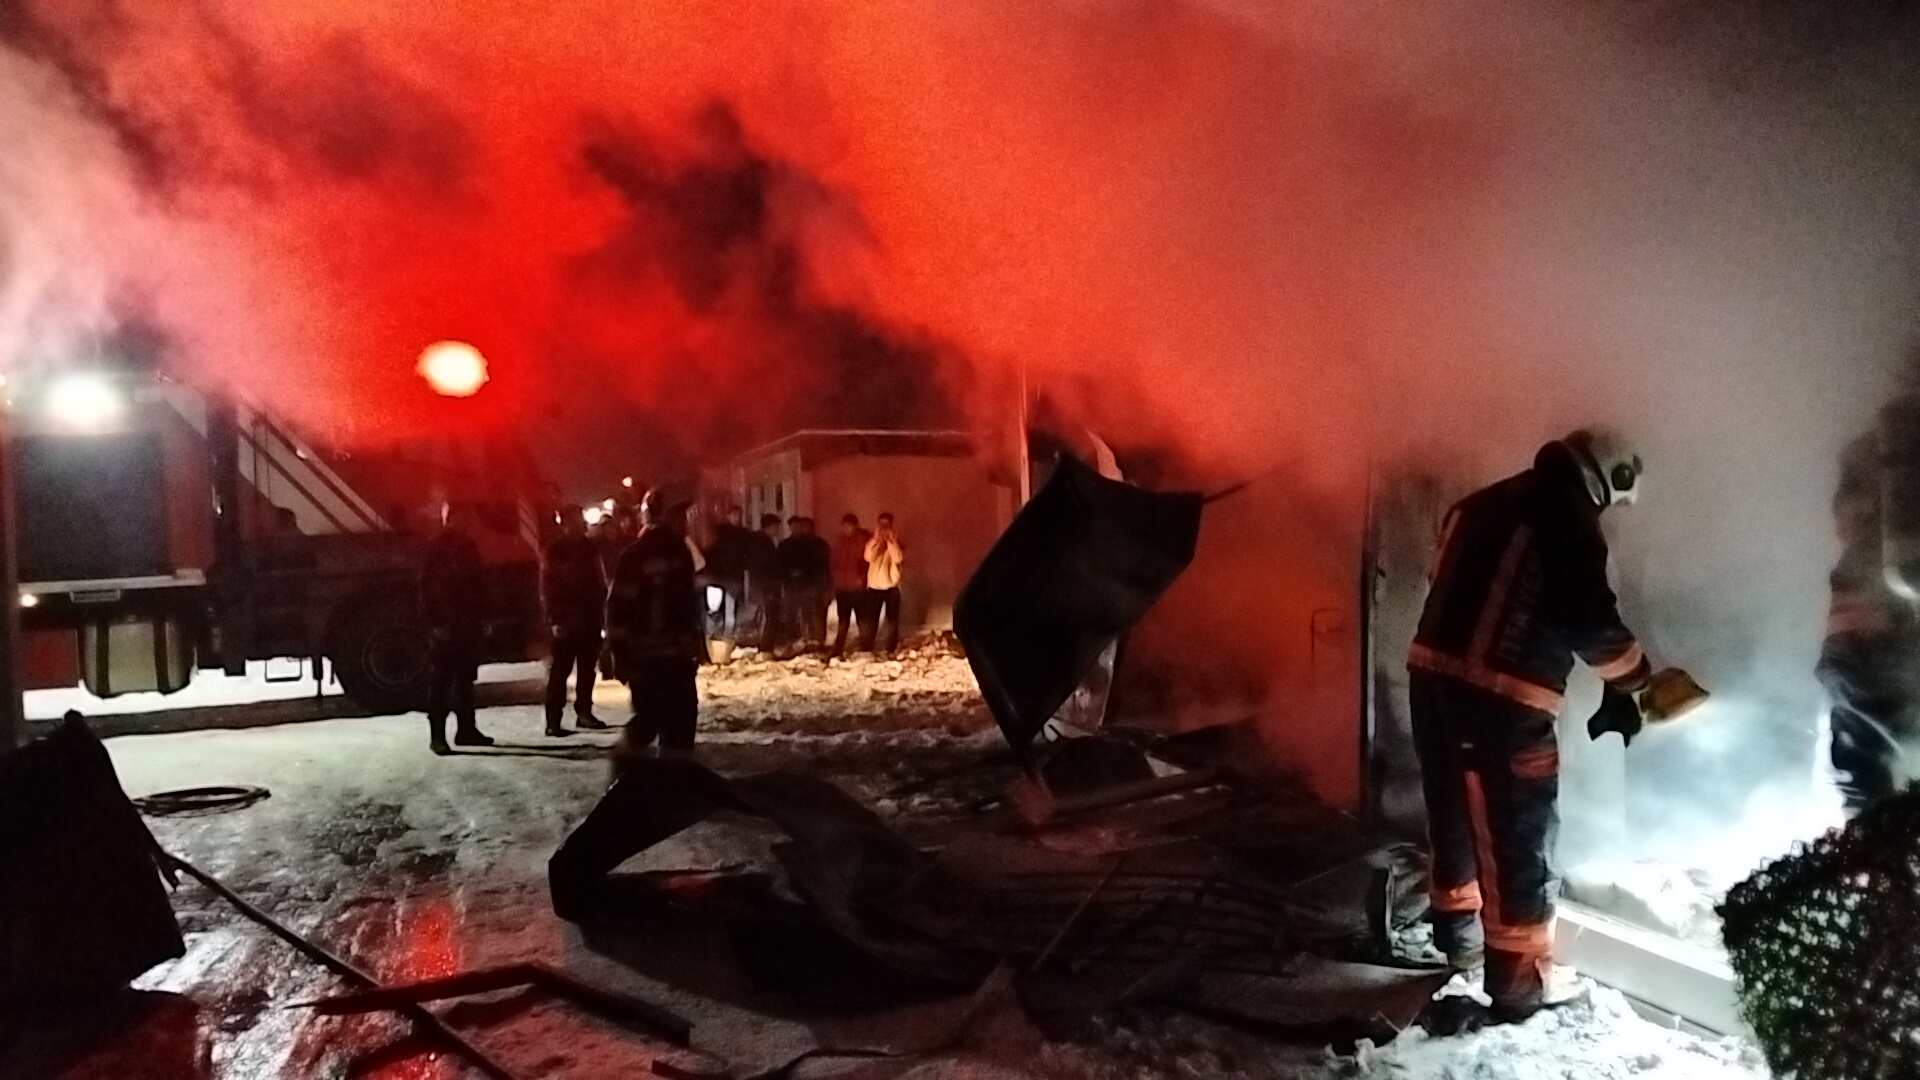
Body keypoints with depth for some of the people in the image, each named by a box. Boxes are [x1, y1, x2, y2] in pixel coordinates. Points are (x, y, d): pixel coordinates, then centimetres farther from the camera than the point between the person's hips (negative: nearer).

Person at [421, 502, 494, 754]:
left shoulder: (468, 546, 12)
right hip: (445, 626, -7)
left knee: (466, 677, 12)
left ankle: (466, 729, 21)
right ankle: (437, 735, -1)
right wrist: (435, 622, -17)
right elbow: (427, 586, -11)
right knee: (440, 680, -3)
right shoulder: (435, 547, -7)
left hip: (468, 622, 7)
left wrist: (482, 616, 11)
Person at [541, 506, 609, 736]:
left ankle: (584, 712, 21)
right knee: (560, 669, -6)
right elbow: (547, 588, -9)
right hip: (566, 619, -6)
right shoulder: (553, 550, -5)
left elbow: (599, 580, 16)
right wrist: (554, 620, -15)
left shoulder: (589, 547, 12)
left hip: (590, 617, 6)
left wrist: (601, 608, 6)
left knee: (587, 667, 11)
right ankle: (553, 720, -5)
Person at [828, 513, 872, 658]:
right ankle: (838, 648, 16)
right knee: (843, 620, 12)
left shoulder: (866, 540, -7)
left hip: (859, 587, -5)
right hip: (842, 587, 5)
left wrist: (863, 578, -13)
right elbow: (835, 563, 15)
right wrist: (836, 580, 6)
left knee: (864, 619, 2)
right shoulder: (839, 542, 10)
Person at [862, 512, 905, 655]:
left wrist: (890, 540, -22)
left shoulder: (896, 540, 1)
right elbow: (869, 557, -17)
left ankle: (891, 650, 12)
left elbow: (898, 559, -18)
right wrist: (876, 537, -21)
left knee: (892, 620, 4)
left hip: (892, 587, -1)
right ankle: (867, 649, 12)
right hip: (874, 587, 1)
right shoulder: (872, 540, 3)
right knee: (871, 620, 4)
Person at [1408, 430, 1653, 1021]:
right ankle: (1517, 984, 15)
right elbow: (1592, 623, -7)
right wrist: (1629, 684, 13)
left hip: (1433, 676, 8)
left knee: (1455, 817, 23)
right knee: (1519, 839, 5)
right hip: (1502, 700, -8)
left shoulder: (1480, 504, 17)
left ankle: (1458, 939, 41)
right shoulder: (1571, 524, -6)